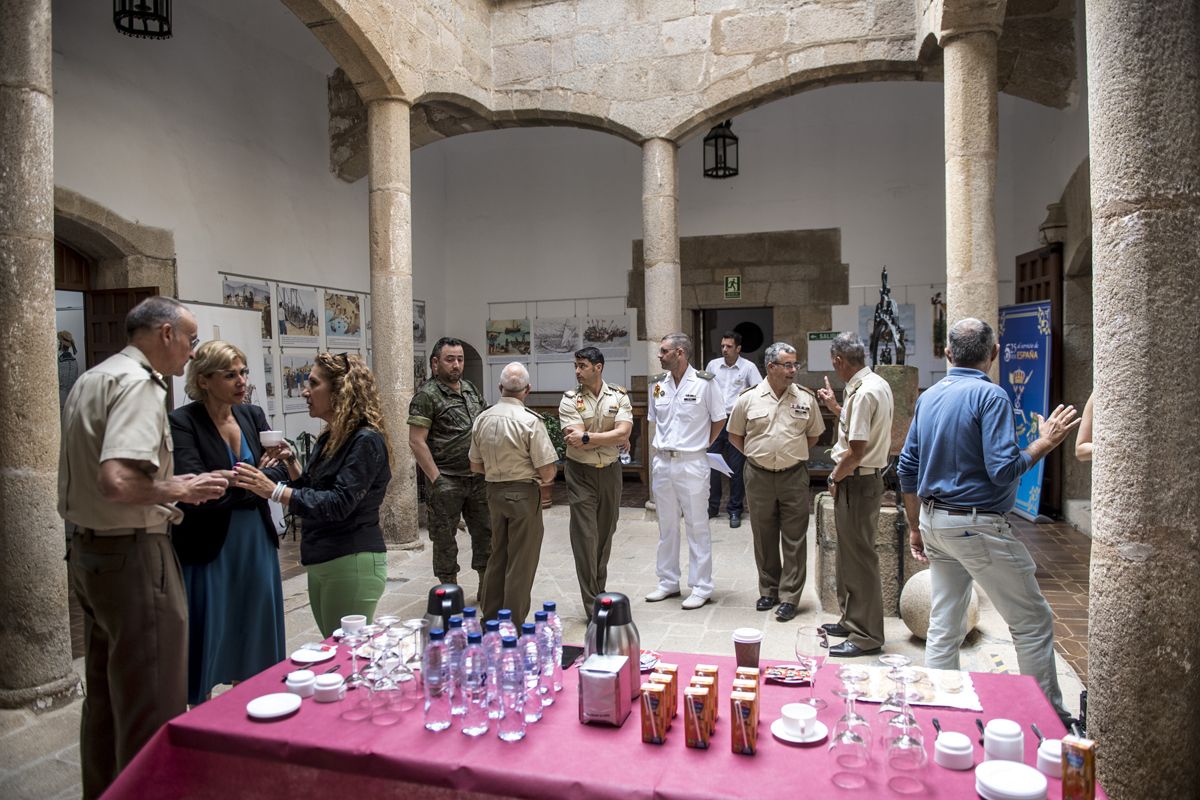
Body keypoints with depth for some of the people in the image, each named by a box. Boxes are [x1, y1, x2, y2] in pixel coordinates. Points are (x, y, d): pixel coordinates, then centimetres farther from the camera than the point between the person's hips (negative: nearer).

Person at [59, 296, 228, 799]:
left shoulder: (90, 380, 14)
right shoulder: (138, 383, -17)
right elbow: (117, 480, -30)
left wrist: (168, 488, 16)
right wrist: (177, 489, -13)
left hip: (87, 549, 10)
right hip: (132, 555, -10)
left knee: (105, 697, 21)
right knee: (153, 705, -1)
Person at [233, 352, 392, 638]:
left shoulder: (366, 441, -15)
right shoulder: (329, 438, 12)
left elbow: (338, 503, -22)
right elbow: (311, 488, 20)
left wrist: (274, 490, -24)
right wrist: (289, 462, 5)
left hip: (352, 563, -9)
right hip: (321, 563, 9)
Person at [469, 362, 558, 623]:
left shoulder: (482, 419, 2)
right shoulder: (530, 421, -17)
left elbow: (475, 466, 10)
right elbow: (547, 471, -17)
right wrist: (548, 474, 5)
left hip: (494, 492, 6)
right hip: (523, 494, -6)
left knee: (497, 557, 19)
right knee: (520, 562, 4)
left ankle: (491, 619, 29)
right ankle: (513, 625, 11)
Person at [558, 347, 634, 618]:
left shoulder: (619, 396, 1)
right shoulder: (570, 400, -5)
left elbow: (624, 432, -14)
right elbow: (575, 441, -16)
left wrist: (587, 437, -20)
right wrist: (613, 439, -12)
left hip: (610, 471, 3)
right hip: (581, 473, -2)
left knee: (605, 535, 13)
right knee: (585, 538, -5)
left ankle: (600, 594, 31)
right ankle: (593, 608, 2)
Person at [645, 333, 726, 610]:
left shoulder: (705, 383, -8)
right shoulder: (657, 383, 6)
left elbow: (719, 420, 2)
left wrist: (701, 446, 4)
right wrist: (663, 446, 10)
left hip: (692, 463, -5)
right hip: (662, 461, 5)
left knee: (697, 526, 3)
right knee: (666, 526, 14)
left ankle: (701, 587, 12)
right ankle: (668, 582, 26)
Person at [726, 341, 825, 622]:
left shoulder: (806, 399, 0)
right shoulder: (749, 398, -2)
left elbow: (814, 435, 13)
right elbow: (734, 435, 9)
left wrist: (793, 453, 8)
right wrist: (757, 454, 5)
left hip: (794, 476, 0)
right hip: (759, 477, 1)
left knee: (794, 539, 1)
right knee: (764, 537, 11)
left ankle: (789, 597, 9)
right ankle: (769, 590, 26)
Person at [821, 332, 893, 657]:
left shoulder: (863, 393, -21)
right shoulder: (878, 385, 11)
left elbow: (856, 451, -23)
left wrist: (835, 478, -9)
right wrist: (836, 407, 28)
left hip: (857, 482, -10)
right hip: (866, 477, 10)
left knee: (860, 558, -1)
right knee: (850, 554, 19)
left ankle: (867, 636, 9)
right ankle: (851, 620, 32)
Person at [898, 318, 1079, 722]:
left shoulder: (928, 397, 8)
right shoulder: (990, 395, -14)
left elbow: (907, 469, 11)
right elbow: (1003, 471, -22)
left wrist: (915, 528, 18)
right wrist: (1044, 442, -6)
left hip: (935, 522, 7)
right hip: (978, 525, -7)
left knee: (944, 627, 14)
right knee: (1033, 622, 8)